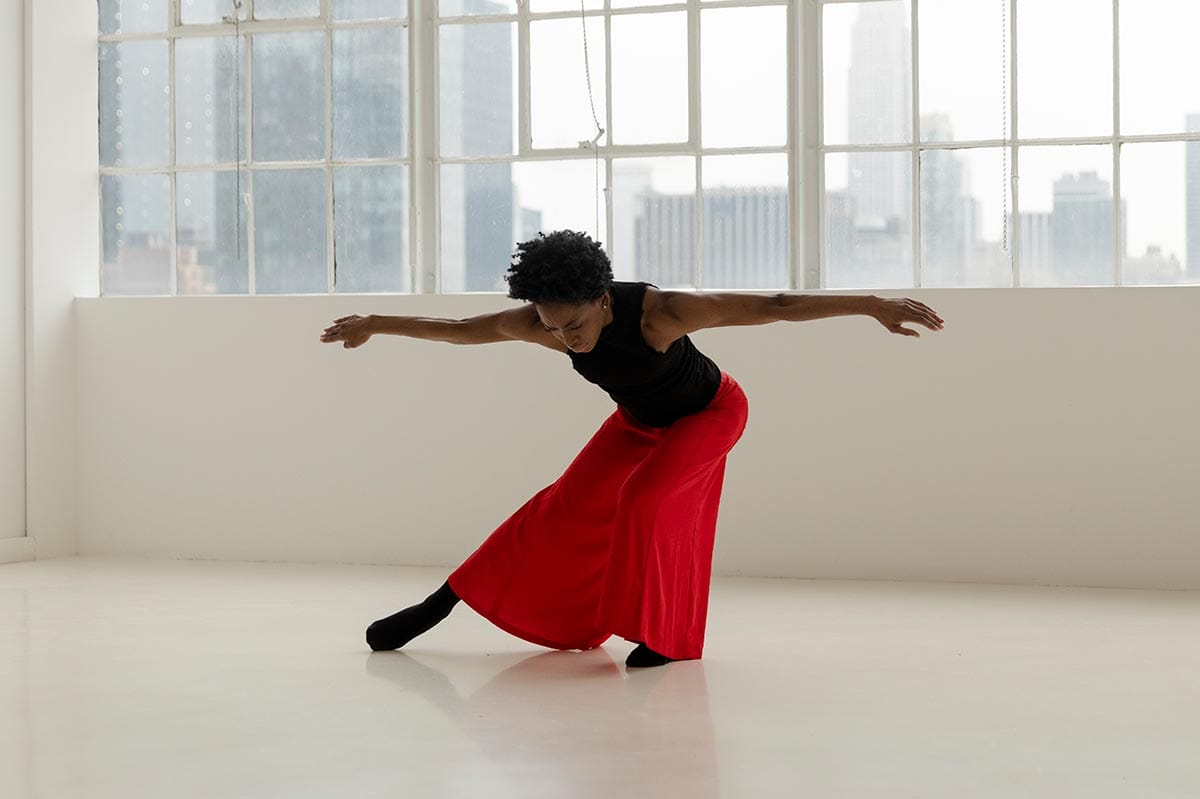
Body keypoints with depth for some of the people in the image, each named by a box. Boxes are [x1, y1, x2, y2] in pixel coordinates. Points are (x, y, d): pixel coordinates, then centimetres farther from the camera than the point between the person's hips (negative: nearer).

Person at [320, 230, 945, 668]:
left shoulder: (659, 311, -42)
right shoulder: (542, 321, -27)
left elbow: (775, 306, -40)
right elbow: (458, 330, -10)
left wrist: (874, 305, -44)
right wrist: (374, 325, -1)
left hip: (710, 413, -4)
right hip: (639, 420, 5)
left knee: (645, 501, -26)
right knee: (570, 507, -1)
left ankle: (666, 635, -7)